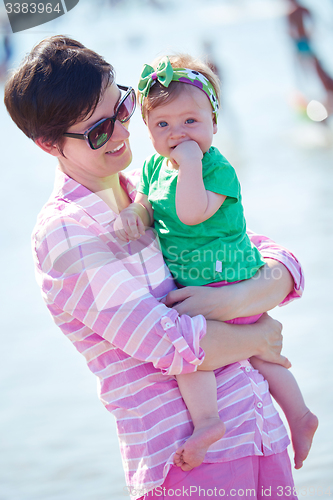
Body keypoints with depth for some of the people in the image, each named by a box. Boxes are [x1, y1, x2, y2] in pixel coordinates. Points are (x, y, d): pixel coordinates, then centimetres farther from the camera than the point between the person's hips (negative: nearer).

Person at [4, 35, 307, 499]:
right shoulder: (63, 231, -10)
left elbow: (285, 267, 7)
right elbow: (174, 346, -17)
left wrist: (234, 300, -12)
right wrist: (258, 338, -2)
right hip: (187, 463, -6)